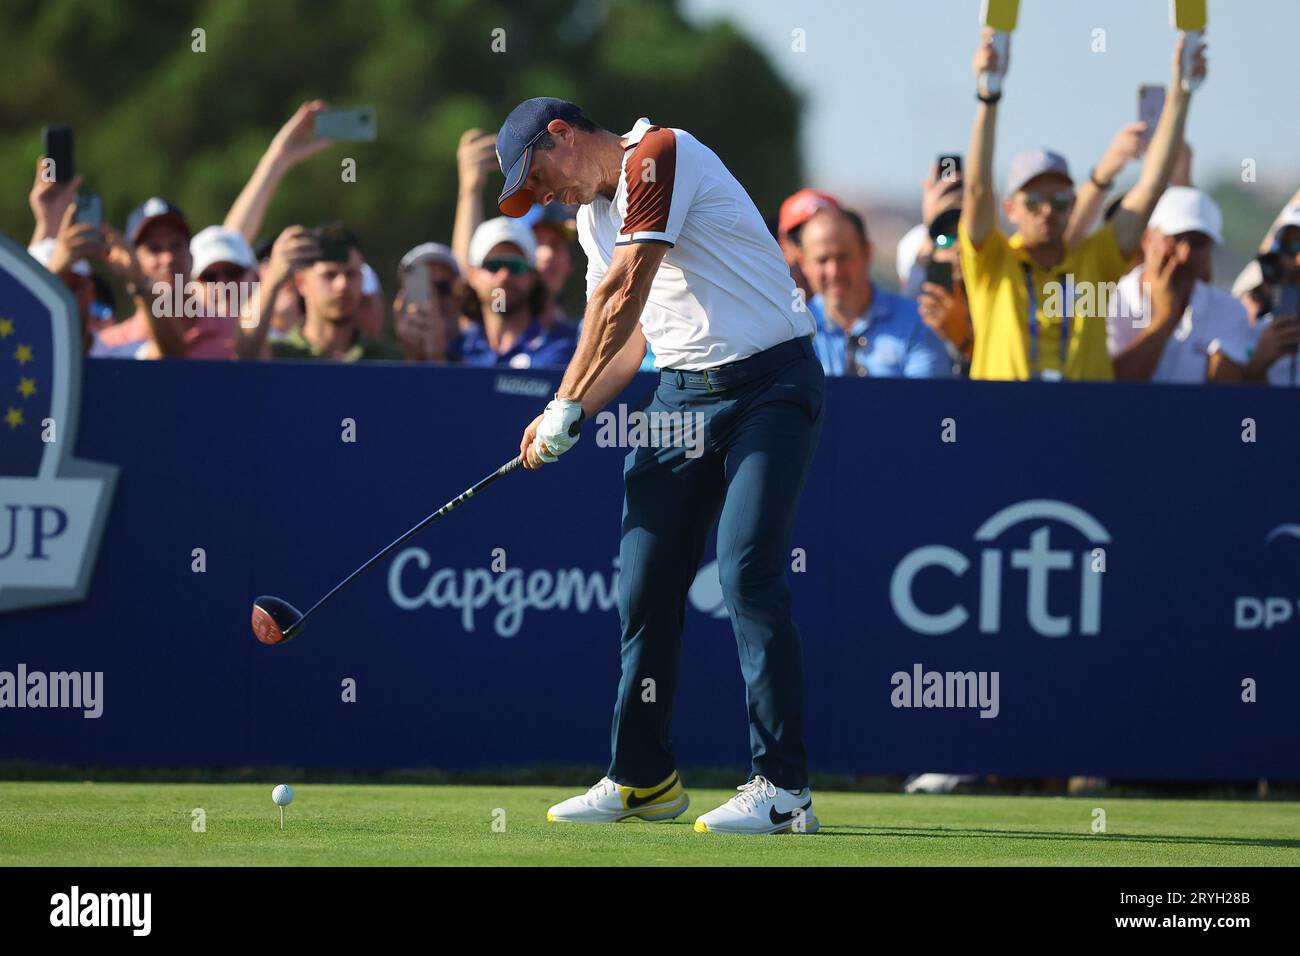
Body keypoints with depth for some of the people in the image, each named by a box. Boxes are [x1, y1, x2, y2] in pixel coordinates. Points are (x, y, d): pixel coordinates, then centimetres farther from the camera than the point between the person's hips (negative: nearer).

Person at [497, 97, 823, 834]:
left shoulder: (659, 155, -12)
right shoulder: (594, 213, 17)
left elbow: (622, 298, -16)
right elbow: (632, 333, 15)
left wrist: (565, 405, -10)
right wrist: (570, 417, -1)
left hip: (768, 380, -9)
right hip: (681, 393, 9)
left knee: (749, 573, -18)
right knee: (645, 581, 4)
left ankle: (783, 788, -18)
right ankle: (644, 779, 15)